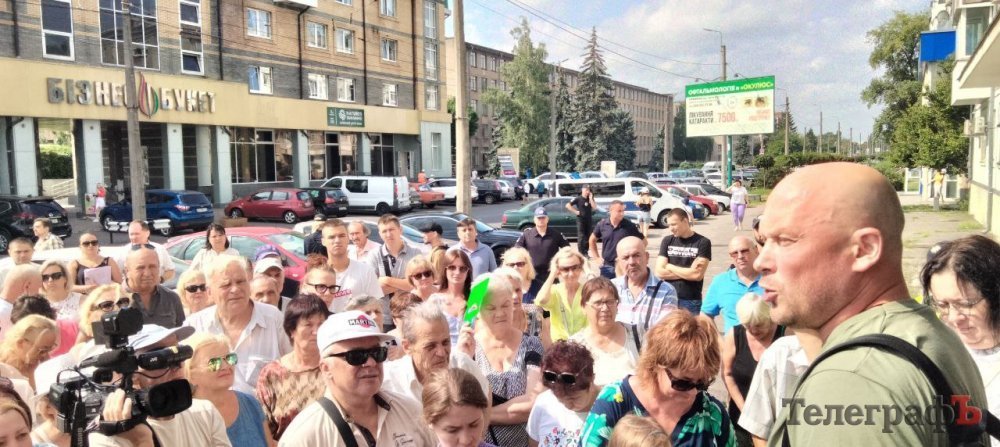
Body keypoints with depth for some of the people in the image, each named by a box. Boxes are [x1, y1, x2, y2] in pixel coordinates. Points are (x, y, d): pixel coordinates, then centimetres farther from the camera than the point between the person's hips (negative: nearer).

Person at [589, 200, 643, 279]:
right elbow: (592, 240, 14)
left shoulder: (629, 226, -7)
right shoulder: (602, 224, -1)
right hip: (606, 266, 2)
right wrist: (596, 257, 10)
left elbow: (643, 242, 2)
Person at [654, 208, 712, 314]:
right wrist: (688, 273, -10)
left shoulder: (703, 242, -4)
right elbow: (659, 272, -4)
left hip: (692, 301, -2)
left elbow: (698, 275, -13)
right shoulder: (667, 241, 4)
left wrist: (670, 267, -4)